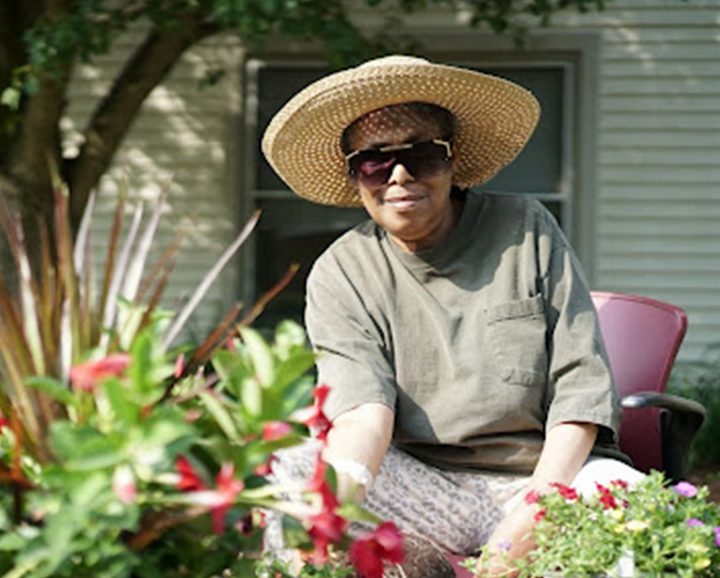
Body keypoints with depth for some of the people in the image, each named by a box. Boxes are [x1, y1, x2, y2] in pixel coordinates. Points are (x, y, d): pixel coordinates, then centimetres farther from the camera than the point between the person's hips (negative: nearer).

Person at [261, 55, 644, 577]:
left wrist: (534, 513, -17)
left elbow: (582, 382, -1)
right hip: (421, 489, 1)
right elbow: (362, 407, -14)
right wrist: (340, 493, -39)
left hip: (547, 477, -1)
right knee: (288, 470, -26)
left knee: (628, 494, -34)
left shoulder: (527, 230, 4)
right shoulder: (341, 275, 3)